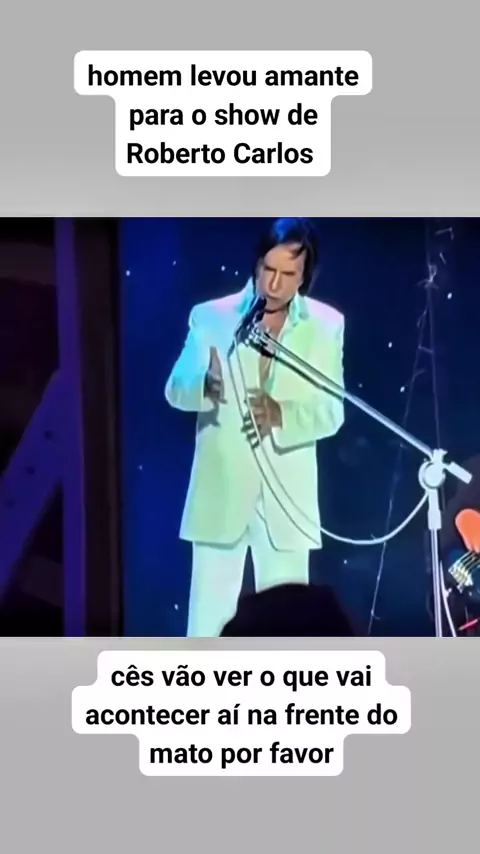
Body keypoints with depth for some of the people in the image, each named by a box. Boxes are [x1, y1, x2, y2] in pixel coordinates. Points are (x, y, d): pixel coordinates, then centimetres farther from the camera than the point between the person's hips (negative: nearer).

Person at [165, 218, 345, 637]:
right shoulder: (211, 316, 1)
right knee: (209, 617, 5)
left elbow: (331, 412, -2)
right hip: (221, 492, 0)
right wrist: (205, 385, -28)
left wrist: (282, 415, -22)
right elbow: (175, 390, -5)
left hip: (287, 498, 1)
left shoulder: (326, 325, 2)